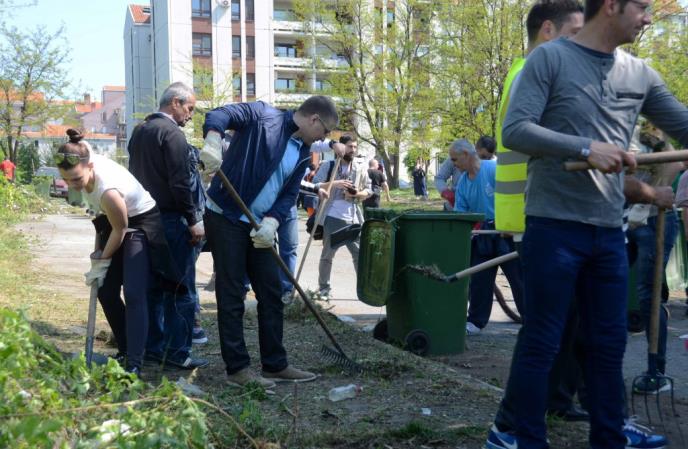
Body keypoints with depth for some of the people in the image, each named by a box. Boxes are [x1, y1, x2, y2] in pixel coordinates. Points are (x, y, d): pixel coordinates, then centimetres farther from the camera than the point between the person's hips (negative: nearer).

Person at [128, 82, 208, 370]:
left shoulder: (139, 132, 14)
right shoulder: (171, 133, -14)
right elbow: (180, 182, -18)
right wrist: (194, 221, -14)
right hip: (172, 219, -9)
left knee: (155, 285, 14)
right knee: (181, 288, -3)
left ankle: (153, 346, 19)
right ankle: (176, 351, -1)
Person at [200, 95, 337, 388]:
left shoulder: (303, 153, 11)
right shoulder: (263, 117, -9)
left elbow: (289, 194, 6)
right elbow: (219, 115, -21)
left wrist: (271, 222, -13)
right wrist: (213, 142, -42)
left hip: (260, 228, 8)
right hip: (225, 218, -8)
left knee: (272, 295, 10)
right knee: (231, 297, -1)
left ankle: (275, 365, 21)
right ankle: (237, 369, 7)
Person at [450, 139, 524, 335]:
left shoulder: (494, 169, -15)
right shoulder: (463, 182, 8)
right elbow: (459, 212, 9)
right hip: (482, 234, 7)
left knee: (518, 277, 0)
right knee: (478, 280, 8)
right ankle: (476, 322, 17)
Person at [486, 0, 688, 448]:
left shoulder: (640, 74, 11)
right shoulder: (550, 58, -4)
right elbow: (515, 130, -12)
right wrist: (586, 148, -21)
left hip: (610, 231, 6)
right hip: (554, 225, -6)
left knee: (610, 343, 13)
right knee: (541, 343, 1)